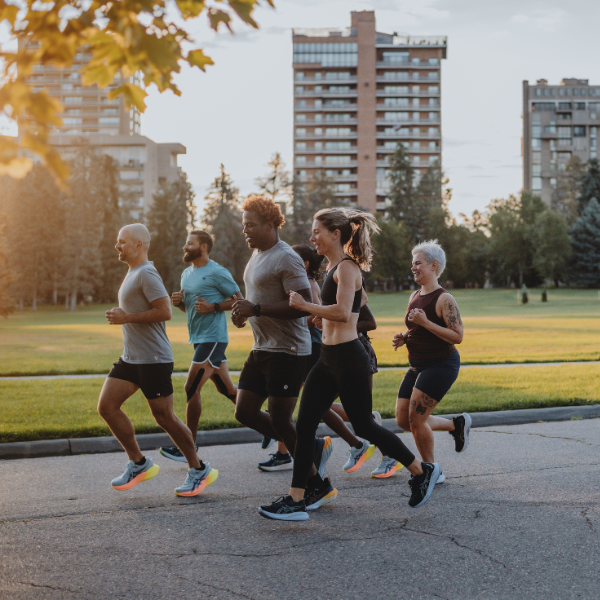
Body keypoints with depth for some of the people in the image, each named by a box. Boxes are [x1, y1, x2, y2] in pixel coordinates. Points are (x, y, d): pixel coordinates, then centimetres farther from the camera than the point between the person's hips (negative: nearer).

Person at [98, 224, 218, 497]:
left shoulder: (146, 274, -15)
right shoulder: (133, 273, 17)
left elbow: (164, 311, -24)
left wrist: (126, 317, -19)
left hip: (153, 359, -10)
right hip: (130, 359, 10)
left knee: (164, 417, -4)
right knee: (107, 406, 3)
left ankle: (199, 470, 10)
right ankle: (139, 463, 13)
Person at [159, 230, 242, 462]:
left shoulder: (217, 273, -10)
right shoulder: (187, 274, 15)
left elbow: (239, 300, -10)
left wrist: (213, 307, -20)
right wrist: (178, 301, 3)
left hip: (212, 338, -9)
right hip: (199, 338, 9)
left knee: (192, 389, -9)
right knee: (227, 389, 13)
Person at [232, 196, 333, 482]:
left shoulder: (286, 259, -15)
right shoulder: (257, 255, 15)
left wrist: (256, 309, -23)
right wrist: (243, 311, 8)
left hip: (287, 351, -10)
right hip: (261, 349, 10)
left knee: (281, 420, -5)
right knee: (244, 412, 8)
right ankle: (311, 447, 20)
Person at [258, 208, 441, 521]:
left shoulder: (346, 268, -14)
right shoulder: (334, 267, 14)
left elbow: (343, 312, -28)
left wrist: (305, 305, -20)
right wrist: (316, 313, 13)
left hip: (348, 358, -9)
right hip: (329, 357, 9)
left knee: (363, 426, 2)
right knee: (304, 425, 3)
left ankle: (422, 471, 21)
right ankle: (297, 498, 6)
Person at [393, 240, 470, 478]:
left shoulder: (444, 299, -14)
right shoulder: (414, 297, 11)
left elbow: (457, 336, -21)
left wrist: (426, 322, -26)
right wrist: (403, 337, 3)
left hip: (441, 365, -9)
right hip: (417, 366, 9)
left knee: (416, 418, -13)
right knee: (403, 420, 6)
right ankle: (457, 424, 25)